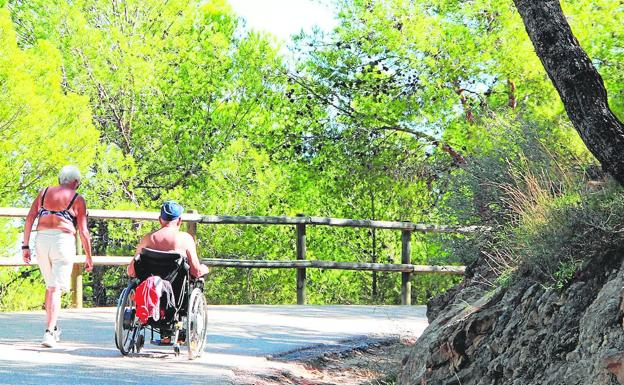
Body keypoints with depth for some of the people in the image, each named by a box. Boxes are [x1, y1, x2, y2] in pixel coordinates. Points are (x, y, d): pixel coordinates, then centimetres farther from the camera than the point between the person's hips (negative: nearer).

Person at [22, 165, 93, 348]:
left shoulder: (44, 193, 14)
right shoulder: (77, 199, 3)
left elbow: (29, 219, 7)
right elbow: (83, 231, 1)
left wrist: (25, 246, 10)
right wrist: (89, 257, 8)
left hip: (42, 239, 4)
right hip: (63, 239, -4)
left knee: (50, 285, 21)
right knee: (56, 288, -5)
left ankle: (53, 328, 27)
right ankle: (49, 332, -18)